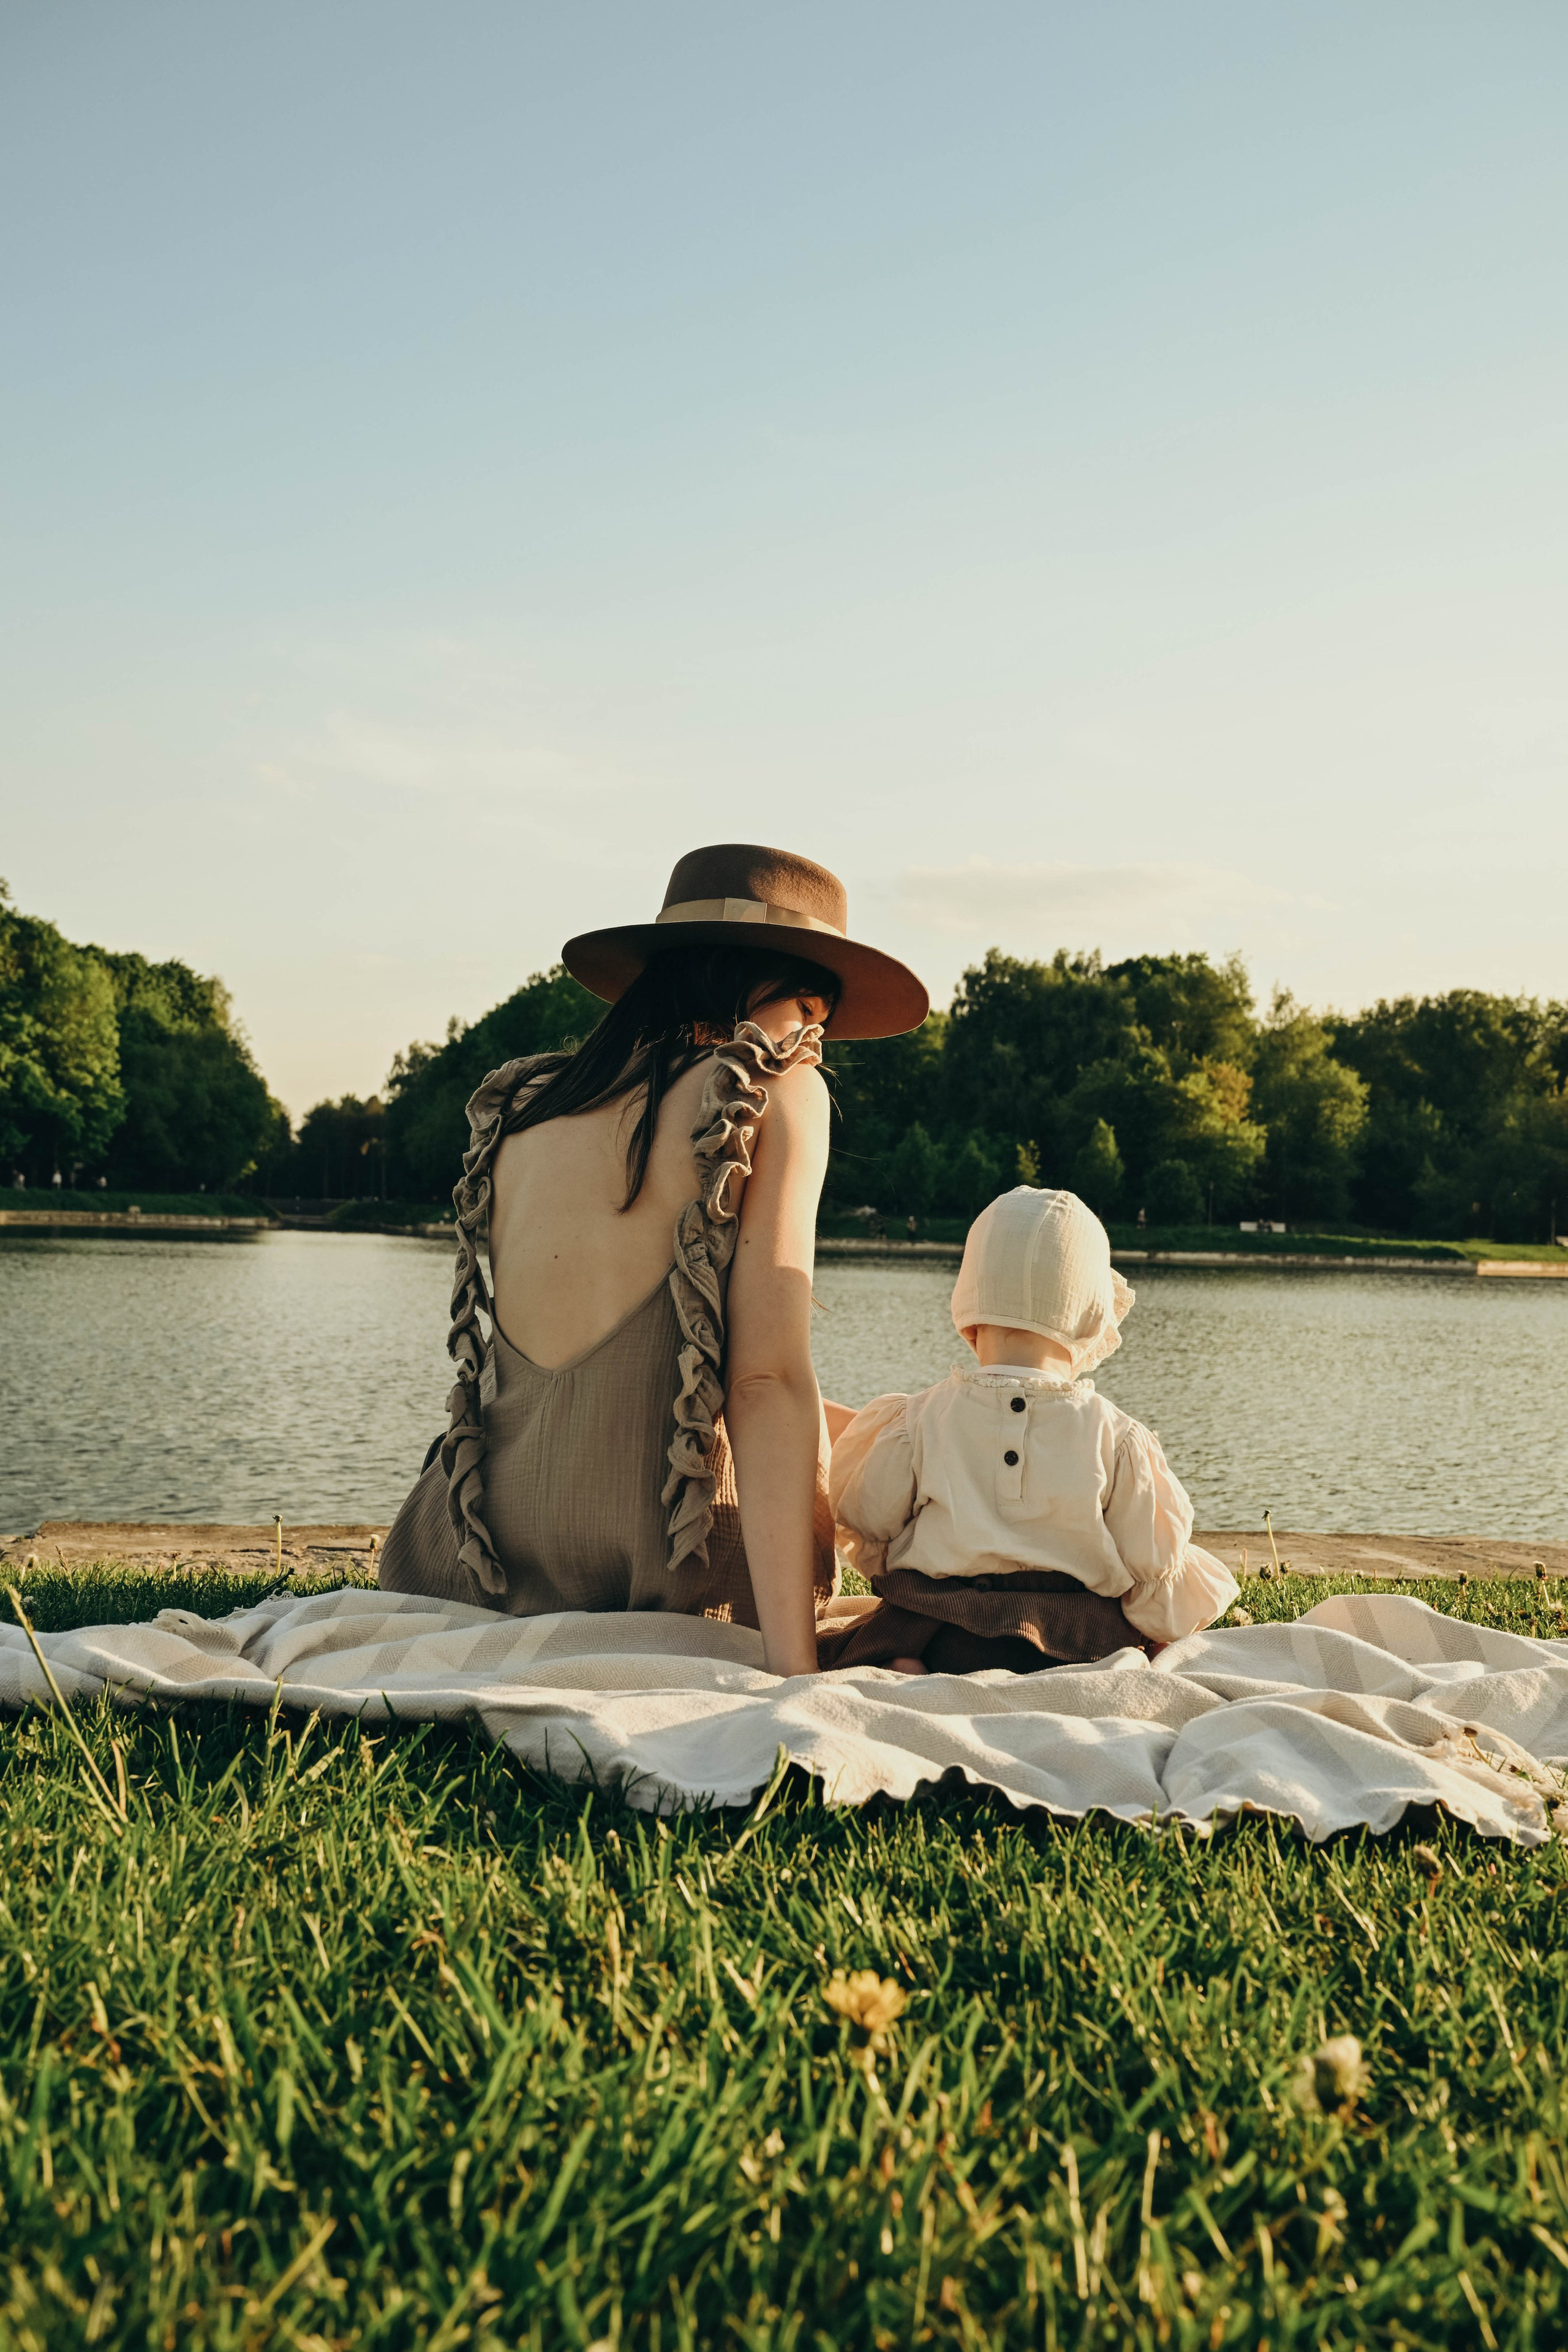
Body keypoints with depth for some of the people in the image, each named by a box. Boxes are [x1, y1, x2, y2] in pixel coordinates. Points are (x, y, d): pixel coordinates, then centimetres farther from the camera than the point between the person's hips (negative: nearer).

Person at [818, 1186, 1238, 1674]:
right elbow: (1152, 1566, 1)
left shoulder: (917, 1422, -5)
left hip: (932, 1638, 1)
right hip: (1074, 1647, -1)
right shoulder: (1120, 1439, -7)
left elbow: (865, 1526, 6)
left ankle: (901, 1671, -10)